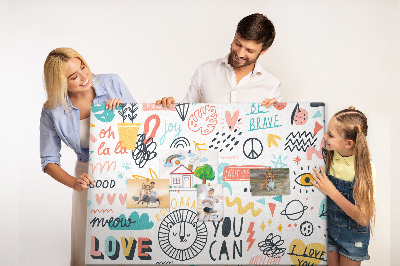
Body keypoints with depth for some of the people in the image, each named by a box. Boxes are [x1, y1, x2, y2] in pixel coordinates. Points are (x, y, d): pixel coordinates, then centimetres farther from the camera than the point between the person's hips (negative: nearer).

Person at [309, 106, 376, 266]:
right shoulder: (325, 155, -18)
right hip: (326, 225, 2)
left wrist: (332, 192, -30)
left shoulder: (366, 168, -26)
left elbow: (364, 219, -25)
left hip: (353, 233, -2)